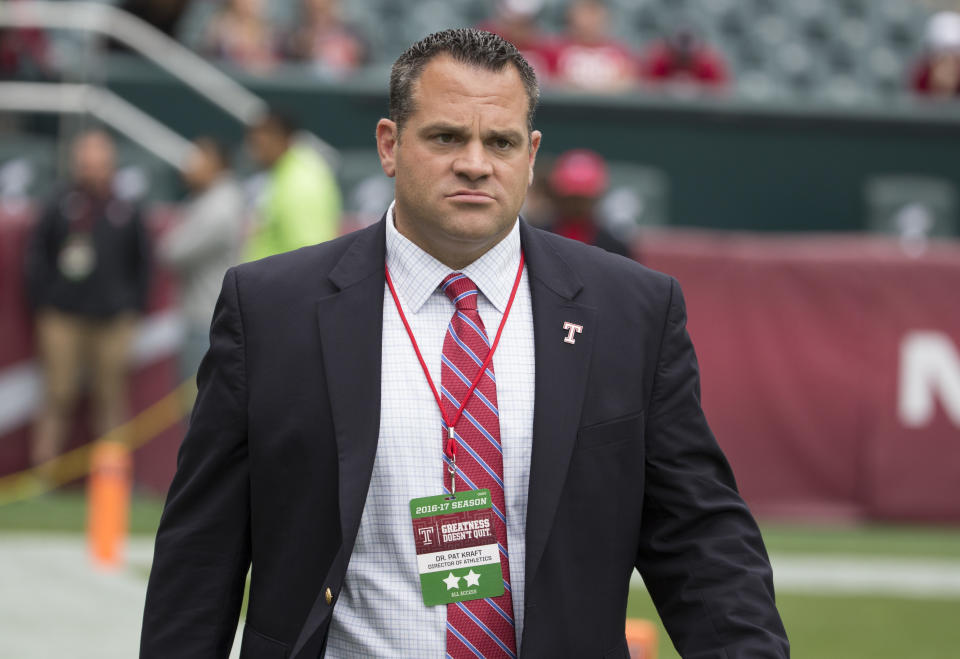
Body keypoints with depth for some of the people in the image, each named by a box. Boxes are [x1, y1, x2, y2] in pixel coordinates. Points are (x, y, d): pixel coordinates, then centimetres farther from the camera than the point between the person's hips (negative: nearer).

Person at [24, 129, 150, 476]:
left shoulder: (126, 212, 3)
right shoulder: (60, 207, -1)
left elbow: (143, 262, 12)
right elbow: (37, 255, 5)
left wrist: (134, 305, 7)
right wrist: (44, 302, 1)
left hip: (114, 320, 2)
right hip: (64, 319, -2)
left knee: (112, 397, 5)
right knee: (59, 395, -4)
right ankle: (44, 470, 0)